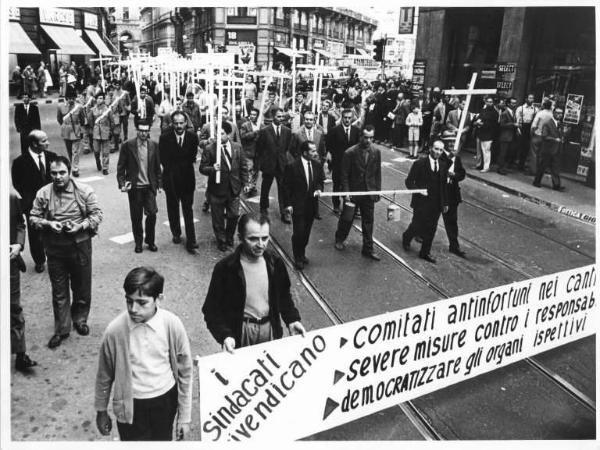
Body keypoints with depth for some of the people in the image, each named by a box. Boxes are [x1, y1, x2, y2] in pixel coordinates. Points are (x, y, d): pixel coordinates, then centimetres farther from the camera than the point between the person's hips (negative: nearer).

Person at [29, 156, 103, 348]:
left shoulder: (84, 191, -7)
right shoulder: (43, 193, -3)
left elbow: (97, 214, -4)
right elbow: (33, 218, 3)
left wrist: (80, 226, -19)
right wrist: (48, 224, -16)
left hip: (80, 246, -1)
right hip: (54, 248, 1)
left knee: (82, 287, 13)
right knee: (59, 291, 10)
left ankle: (80, 320, 37)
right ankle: (61, 329, 23)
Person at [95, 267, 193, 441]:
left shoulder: (172, 325, -19)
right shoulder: (115, 330, -19)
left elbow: (185, 372, -7)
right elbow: (104, 375, -2)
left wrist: (185, 416, -1)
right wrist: (101, 411, 10)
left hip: (165, 401, 1)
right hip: (131, 406, -1)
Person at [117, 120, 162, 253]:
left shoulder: (154, 145, 3)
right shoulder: (127, 146, -4)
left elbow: (157, 167, 9)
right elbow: (121, 167, -1)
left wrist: (159, 184, 7)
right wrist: (122, 183, -9)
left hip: (149, 186, 1)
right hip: (134, 187, -1)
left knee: (152, 214, -6)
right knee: (136, 217, 7)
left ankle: (150, 241, 15)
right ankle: (138, 242, 24)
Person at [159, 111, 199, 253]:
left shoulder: (192, 136, -4)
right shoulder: (164, 138, -7)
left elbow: (192, 157, 1)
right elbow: (163, 159, -5)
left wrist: (178, 165, -4)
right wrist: (182, 164, -7)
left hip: (187, 178, 0)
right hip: (171, 179, 1)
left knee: (188, 211, 1)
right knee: (173, 209, 15)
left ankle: (190, 241, 3)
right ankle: (176, 234, 34)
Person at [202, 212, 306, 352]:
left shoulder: (275, 262, -6)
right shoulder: (225, 268, -18)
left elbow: (284, 296, 9)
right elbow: (212, 309, -12)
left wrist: (292, 319, -4)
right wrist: (224, 335, -25)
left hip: (271, 328, 3)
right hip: (240, 332, -3)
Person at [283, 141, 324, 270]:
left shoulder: (317, 165, 2)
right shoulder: (292, 167, -13)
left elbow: (321, 180, 16)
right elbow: (286, 186, -8)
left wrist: (319, 189, -5)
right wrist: (288, 204, -11)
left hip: (312, 204, 5)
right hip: (297, 205, -5)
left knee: (306, 232, 14)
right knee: (299, 232, -4)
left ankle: (302, 254, 34)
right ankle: (298, 258, 15)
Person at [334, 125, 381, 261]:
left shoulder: (376, 152, -2)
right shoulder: (350, 153, -14)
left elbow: (377, 173, 5)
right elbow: (344, 175, -10)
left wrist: (377, 191, 4)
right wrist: (346, 192, -15)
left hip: (369, 192, 3)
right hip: (353, 191, -3)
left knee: (368, 222, 8)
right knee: (347, 218, 15)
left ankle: (368, 249, 19)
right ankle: (339, 239, 39)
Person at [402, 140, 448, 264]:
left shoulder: (443, 166, 6)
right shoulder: (419, 164, -9)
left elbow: (444, 185, 12)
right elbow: (409, 181, -8)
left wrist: (445, 203, 12)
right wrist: (418, 190, -23)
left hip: (436, 204, 4)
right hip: (421, 203, -4)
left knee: (431, 230, 9)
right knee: (417, 226, 5)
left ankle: (425, 253, 23)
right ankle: (406, 237, 38)